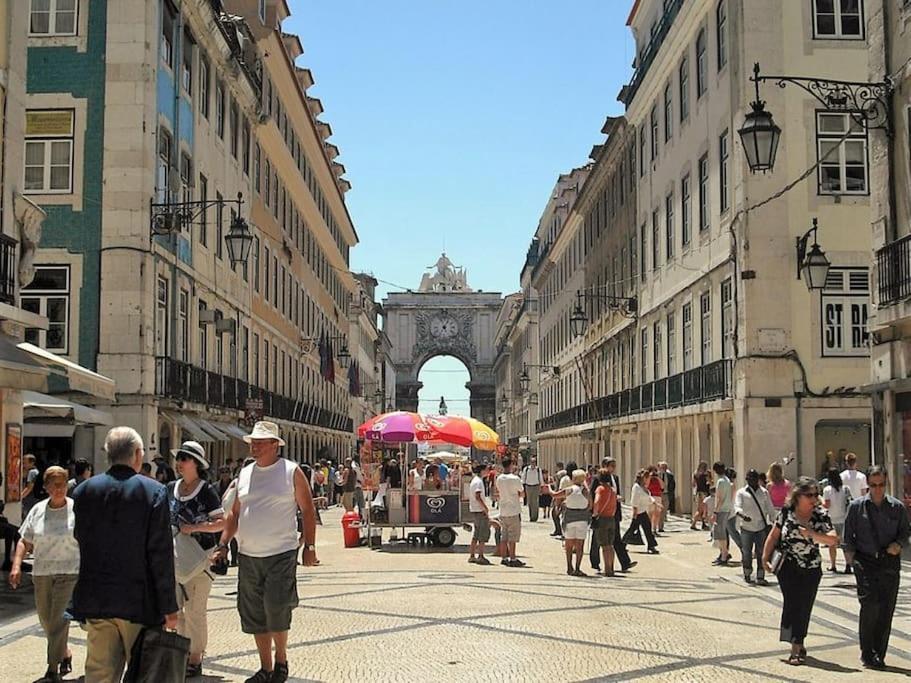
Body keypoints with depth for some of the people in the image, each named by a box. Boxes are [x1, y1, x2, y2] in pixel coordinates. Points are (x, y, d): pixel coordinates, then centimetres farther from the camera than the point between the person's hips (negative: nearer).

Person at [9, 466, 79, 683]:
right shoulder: (37, 510, 6)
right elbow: (25, 542, 9)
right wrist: (16, 566, -3)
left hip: (69, 571, -4)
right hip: (42, 573, 4)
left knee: (59, 619, -10)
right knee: (45, 619, 12)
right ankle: (65, 653, 35)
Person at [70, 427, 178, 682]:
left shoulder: (84, 490, 2)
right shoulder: (153, 491, -10)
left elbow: (80, 539, 9)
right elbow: (161, 554, -11)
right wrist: (169, 607, -6)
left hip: (94, 600, 4)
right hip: (137, 601, -4)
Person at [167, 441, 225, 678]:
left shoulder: (206, 490, -9)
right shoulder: (171, 489, 7)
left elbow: (222, 523, -11)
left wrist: (195, 527, -21)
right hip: (175, 557, 6)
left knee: (195, 611, -1)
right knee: (175, 609, 11)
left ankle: (196, 661, 9)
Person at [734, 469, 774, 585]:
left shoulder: (764, 492, 8)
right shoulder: (741, 492, 0)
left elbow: (770, 509, 13)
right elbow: (737, 507, -14)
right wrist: (742, 515, -34)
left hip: (761, 527, 1)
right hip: (746, 528, -1)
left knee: (761, 553, -2)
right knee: (746, 552, 7)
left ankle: (760, 577, 1)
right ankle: (747, 574, 26)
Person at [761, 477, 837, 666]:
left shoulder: (820, 515, -7)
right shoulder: (786, 512, -6)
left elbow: (833, 540, -17)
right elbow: (774, 535, 4)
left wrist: (811, 533, -29)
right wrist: (765, 557, 2)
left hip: (811, 570, 1)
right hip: (787, 568, -1)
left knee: (804, 607, 6)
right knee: (792, 604, -7)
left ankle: (797, 647, 20)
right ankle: (798, 646, 2)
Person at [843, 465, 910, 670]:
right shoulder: (857, 506, 5)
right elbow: (848, 536, 8)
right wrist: (854, 555, -2)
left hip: (890, 563, 2)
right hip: (865, 563, -2)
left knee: (886, 610, 1)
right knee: (870, 605, -15)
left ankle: (878, 655, 12)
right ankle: (867, 653, -4)